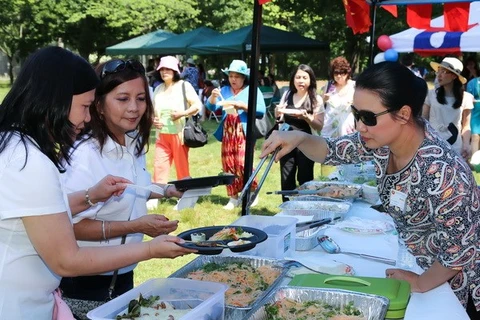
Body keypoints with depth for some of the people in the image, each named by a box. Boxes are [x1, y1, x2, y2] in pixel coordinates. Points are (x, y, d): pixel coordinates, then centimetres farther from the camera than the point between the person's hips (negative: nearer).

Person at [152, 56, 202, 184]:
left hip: (179, 133, -4)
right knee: (159, 167, 0)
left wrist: (183, 113, -20)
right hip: (162, 135, 4)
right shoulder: (158, 89, 11)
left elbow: (198, 105, -6)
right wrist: (153, 120, 0)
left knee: (182, 168, 4)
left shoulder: (184, 85, -2)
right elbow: (152, 110, 21)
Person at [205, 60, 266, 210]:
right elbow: (211, 107, 7)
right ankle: (233, 197, 15)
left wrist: (242, 105, -16)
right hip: (227, 133, 5)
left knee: (243, 164, -13)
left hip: (244, 133, -5)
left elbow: (261, 110, -8)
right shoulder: (225, 90, 13)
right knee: (228, 165, 5)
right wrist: (213, 96, -13)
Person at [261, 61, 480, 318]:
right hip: (426, 263, 7)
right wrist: (298, 138, -20)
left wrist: (421, 283, -11)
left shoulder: (442, 173, -37)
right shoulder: (384, 136, -16)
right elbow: (332, 151, -1)